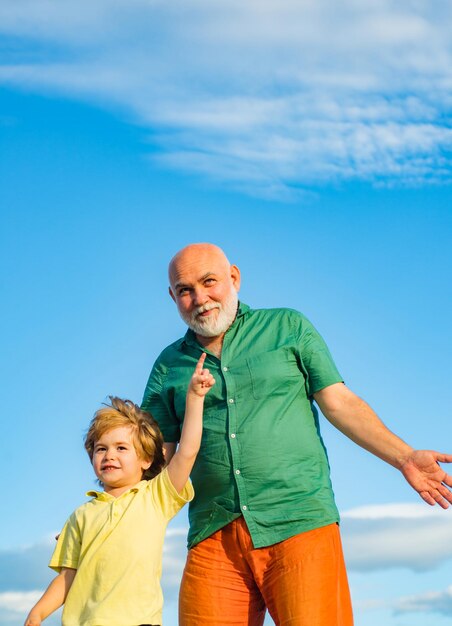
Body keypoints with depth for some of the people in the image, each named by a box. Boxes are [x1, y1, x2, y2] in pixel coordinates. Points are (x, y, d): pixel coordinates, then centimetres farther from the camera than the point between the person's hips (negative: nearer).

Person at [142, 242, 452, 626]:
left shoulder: (289, 327, 12)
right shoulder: (169, 365, 15)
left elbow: (339, 402, 8)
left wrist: (404, 456, -3)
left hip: (299, 521, -2)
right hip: (214, 537, 2)